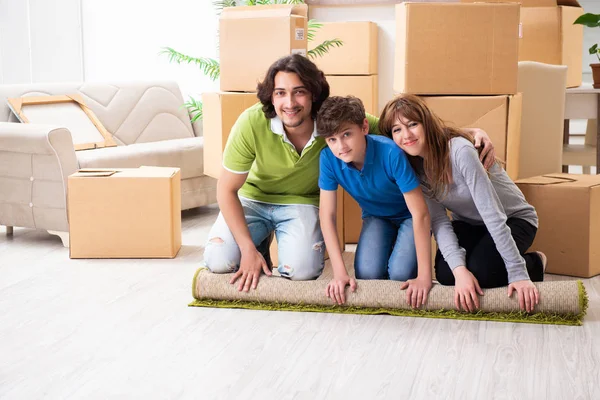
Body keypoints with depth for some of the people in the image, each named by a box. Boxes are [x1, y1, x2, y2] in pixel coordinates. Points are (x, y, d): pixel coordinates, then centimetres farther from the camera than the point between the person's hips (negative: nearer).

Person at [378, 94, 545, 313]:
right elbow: (438, 221, -19)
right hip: (468, 223, 5)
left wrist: (518, 273, -35)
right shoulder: (413, 166, -13)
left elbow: (491, 213, -33)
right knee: (445, 274, -21)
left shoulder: (460, 151, -32)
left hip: (513, 219, -4)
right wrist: (459, 269, -35)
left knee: (480, 272, -28)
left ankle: (533, 265, 3)